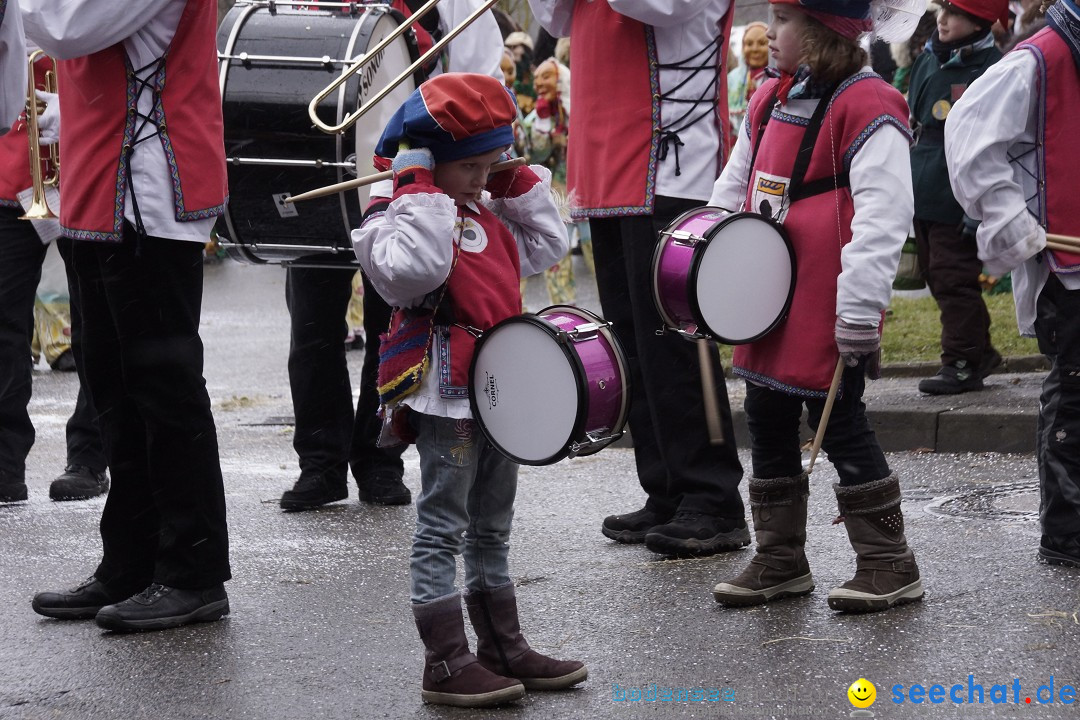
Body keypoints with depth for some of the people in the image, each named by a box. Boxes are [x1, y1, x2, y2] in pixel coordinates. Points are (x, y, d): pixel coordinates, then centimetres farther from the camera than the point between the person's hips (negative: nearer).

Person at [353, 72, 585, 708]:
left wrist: (518, 180, 13)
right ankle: (447, 662, -4)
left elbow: (545, 245, 22)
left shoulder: (488, 214, 16)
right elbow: (414, 270, -31)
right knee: (442, 528, -5)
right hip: (446, 396, -9)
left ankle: (504, 648, 25)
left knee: (492, 529, 16)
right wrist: (423, 194, -26)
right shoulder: (398, 218, -12)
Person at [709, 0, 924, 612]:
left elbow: (882, 216, -20)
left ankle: (888, 567, 8)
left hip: (826, 310, -9)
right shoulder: (771, 100, 12)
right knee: (768, 424, 13)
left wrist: (860, 307, -23)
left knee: (840, 425, -3)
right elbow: (733, 191, 23)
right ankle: (780, 562, 24)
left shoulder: (868, 108, -15)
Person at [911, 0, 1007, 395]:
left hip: (957, 198, -9)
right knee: (937, 277, 14)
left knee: (953, 279, -5)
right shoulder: (928, 62, 12)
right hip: (922, 195, 9)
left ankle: (963, 364, 4)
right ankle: (980, 351, 26)